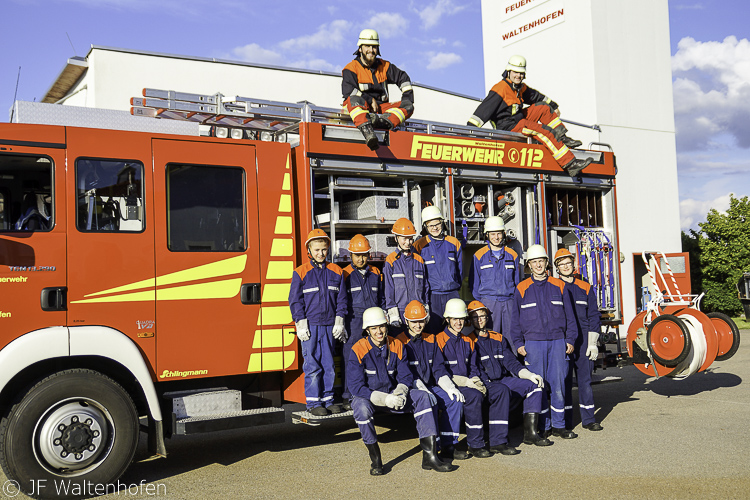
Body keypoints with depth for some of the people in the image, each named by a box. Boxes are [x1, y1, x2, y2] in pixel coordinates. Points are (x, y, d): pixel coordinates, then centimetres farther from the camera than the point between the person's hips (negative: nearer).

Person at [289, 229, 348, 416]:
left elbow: (341, 299, 11)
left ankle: (328, 399, 18)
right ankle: (314, 402, 7)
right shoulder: (301, 273, 0)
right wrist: (301, 324, -6)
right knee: (312, 366, -2)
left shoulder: (336, 272, 8)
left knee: (329, 365, 7)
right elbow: (295, 301, 0)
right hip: (310, 326, -3)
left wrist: (339, 322, 4)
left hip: (329, 326, 3)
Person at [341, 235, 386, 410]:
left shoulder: (375, 274, 14)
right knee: (351, 358, -4)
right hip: (353, 321, -4)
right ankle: (349, 397, 4)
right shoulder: (345, 274, 2)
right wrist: (340, 323, -2)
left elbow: (382, 299, 21)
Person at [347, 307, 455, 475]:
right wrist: (384, 399, -30)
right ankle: (375, 460, -20)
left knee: (422, 396, -18)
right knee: (361, 406, -38)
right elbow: (356, 386, -20)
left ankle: (429, 456, -20)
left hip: (392, 394, 4)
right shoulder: (358, 350, -16)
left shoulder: (397, 346, -2)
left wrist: (400, 393, -23)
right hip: (368, 397, -4)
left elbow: (405, 377, 1)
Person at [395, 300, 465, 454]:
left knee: (455, 399, -19)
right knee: (429, 401, -34)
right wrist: (422, 390, -23)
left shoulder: (430, 340, 15)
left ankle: (448, 444, -16)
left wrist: (450, 388, -7)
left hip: (432, 387, 5)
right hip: (412, 389, -5)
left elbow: (439, 368, 10)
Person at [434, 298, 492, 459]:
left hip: (466, 385, 5)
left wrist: (476, 380, -4)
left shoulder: (468, 342, 19)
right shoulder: (439, 340, -2)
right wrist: (464, 381, -15)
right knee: (474, 396, -32)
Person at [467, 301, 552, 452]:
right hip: (482, 385, -7)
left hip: (502, 380, 7)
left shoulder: (498, 339, 19)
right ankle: (497, 442, -36)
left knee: (534, 384, -6)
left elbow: (511, 362, 13)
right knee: (502, 390, -36)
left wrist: (530, 375, -3)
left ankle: (530, 432, -7)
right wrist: (481, 385, -27)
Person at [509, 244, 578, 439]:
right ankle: (543, 426, 11)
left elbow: (569, 315, 12)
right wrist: (519, 343, 0)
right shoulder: (522, 289, 5)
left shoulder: (559, 286, 9)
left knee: (558, 384, 2)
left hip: (557, 342, 1)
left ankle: (558, 425, 14)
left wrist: (570, 339, 6)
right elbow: (516, 319, 6)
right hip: (533, 343, -1)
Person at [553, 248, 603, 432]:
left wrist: (592, 343, 2)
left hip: (583, 341, 2)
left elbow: (593, 316, 10)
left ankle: (588, 418, 13)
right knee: (564, 380, 1)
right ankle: (565, 421, 9)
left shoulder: (585, 288, 10)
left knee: (585, 379, 4)